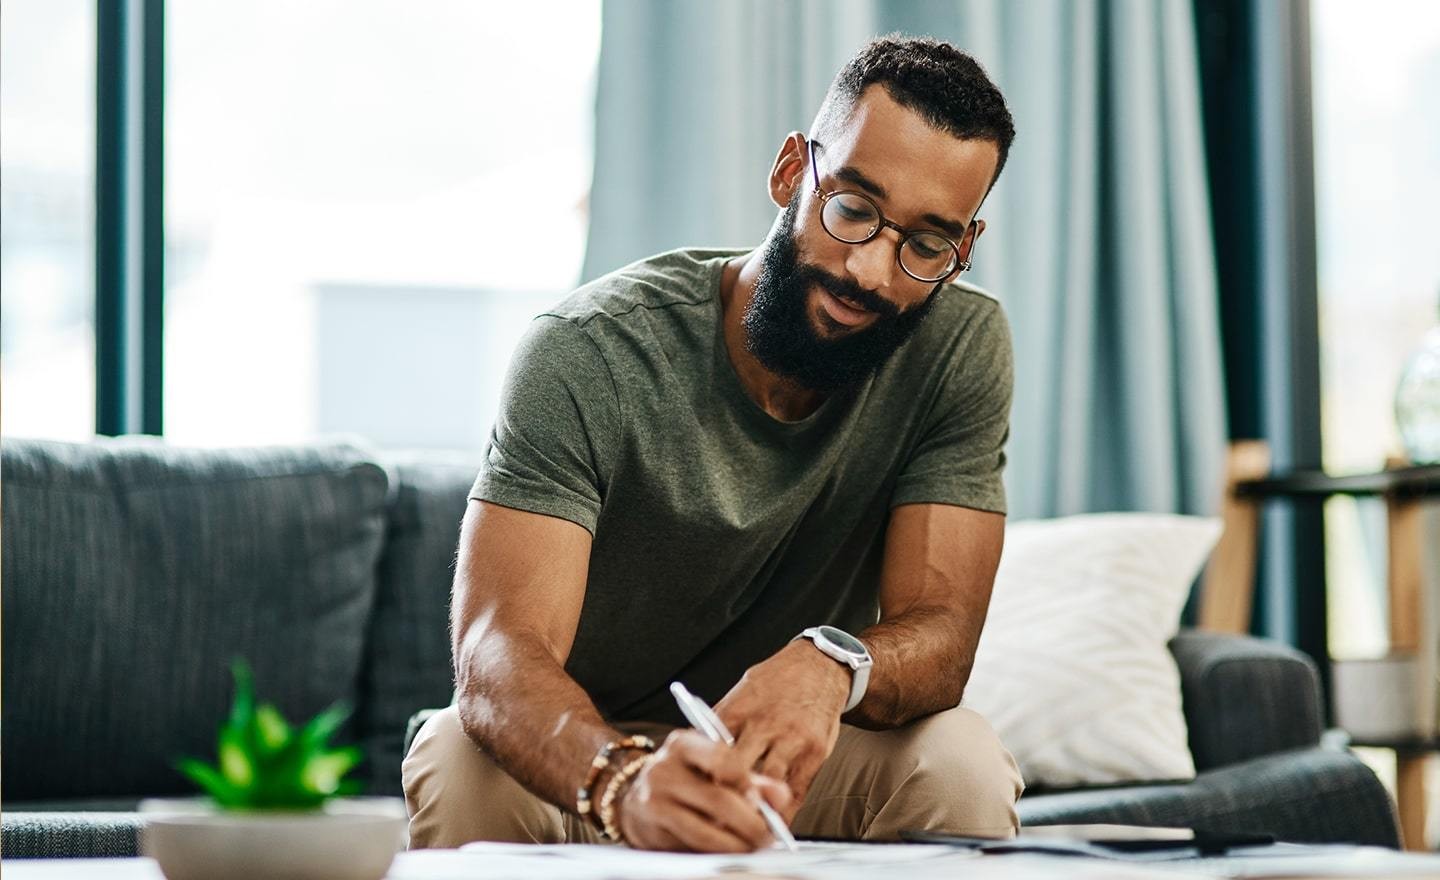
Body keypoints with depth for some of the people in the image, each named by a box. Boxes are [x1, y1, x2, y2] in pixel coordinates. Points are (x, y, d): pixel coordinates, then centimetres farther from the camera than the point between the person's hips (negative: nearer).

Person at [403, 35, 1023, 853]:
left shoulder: (963, 348, -13)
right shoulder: (589, 355, -22)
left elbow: (940, 634, -18)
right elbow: (500, 650, -32)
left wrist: (831, 665, -44)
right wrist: (625, 781, -56)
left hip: (787, 755, 2)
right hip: (586, 752, -2)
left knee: (961, 760, -28)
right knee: (466, 761, -34)